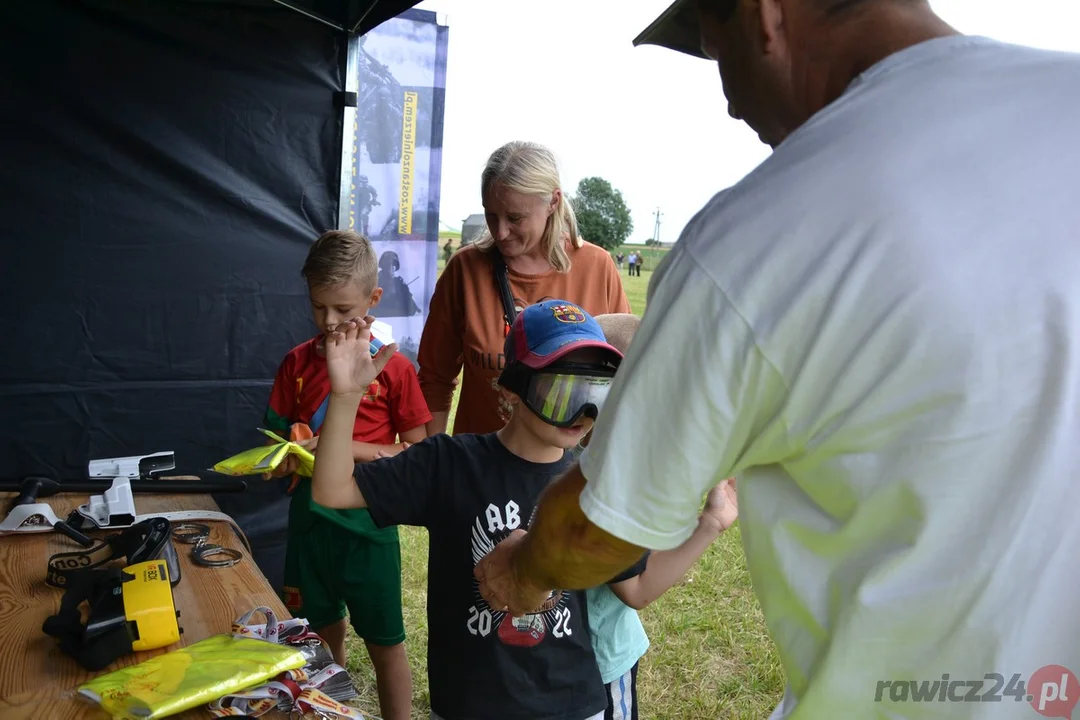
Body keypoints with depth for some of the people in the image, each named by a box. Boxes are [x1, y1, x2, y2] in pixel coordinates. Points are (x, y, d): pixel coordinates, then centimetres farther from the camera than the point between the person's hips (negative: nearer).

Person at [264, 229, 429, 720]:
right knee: (322, 638, 21)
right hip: (308, 517, 4)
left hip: (367, 521, -4)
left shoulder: (393, 367, -11)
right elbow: (277, 437, 8)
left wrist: (350, 448, -19)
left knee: (385, 643, 9)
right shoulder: (297, 363, 1)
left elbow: (417, 453, -9)